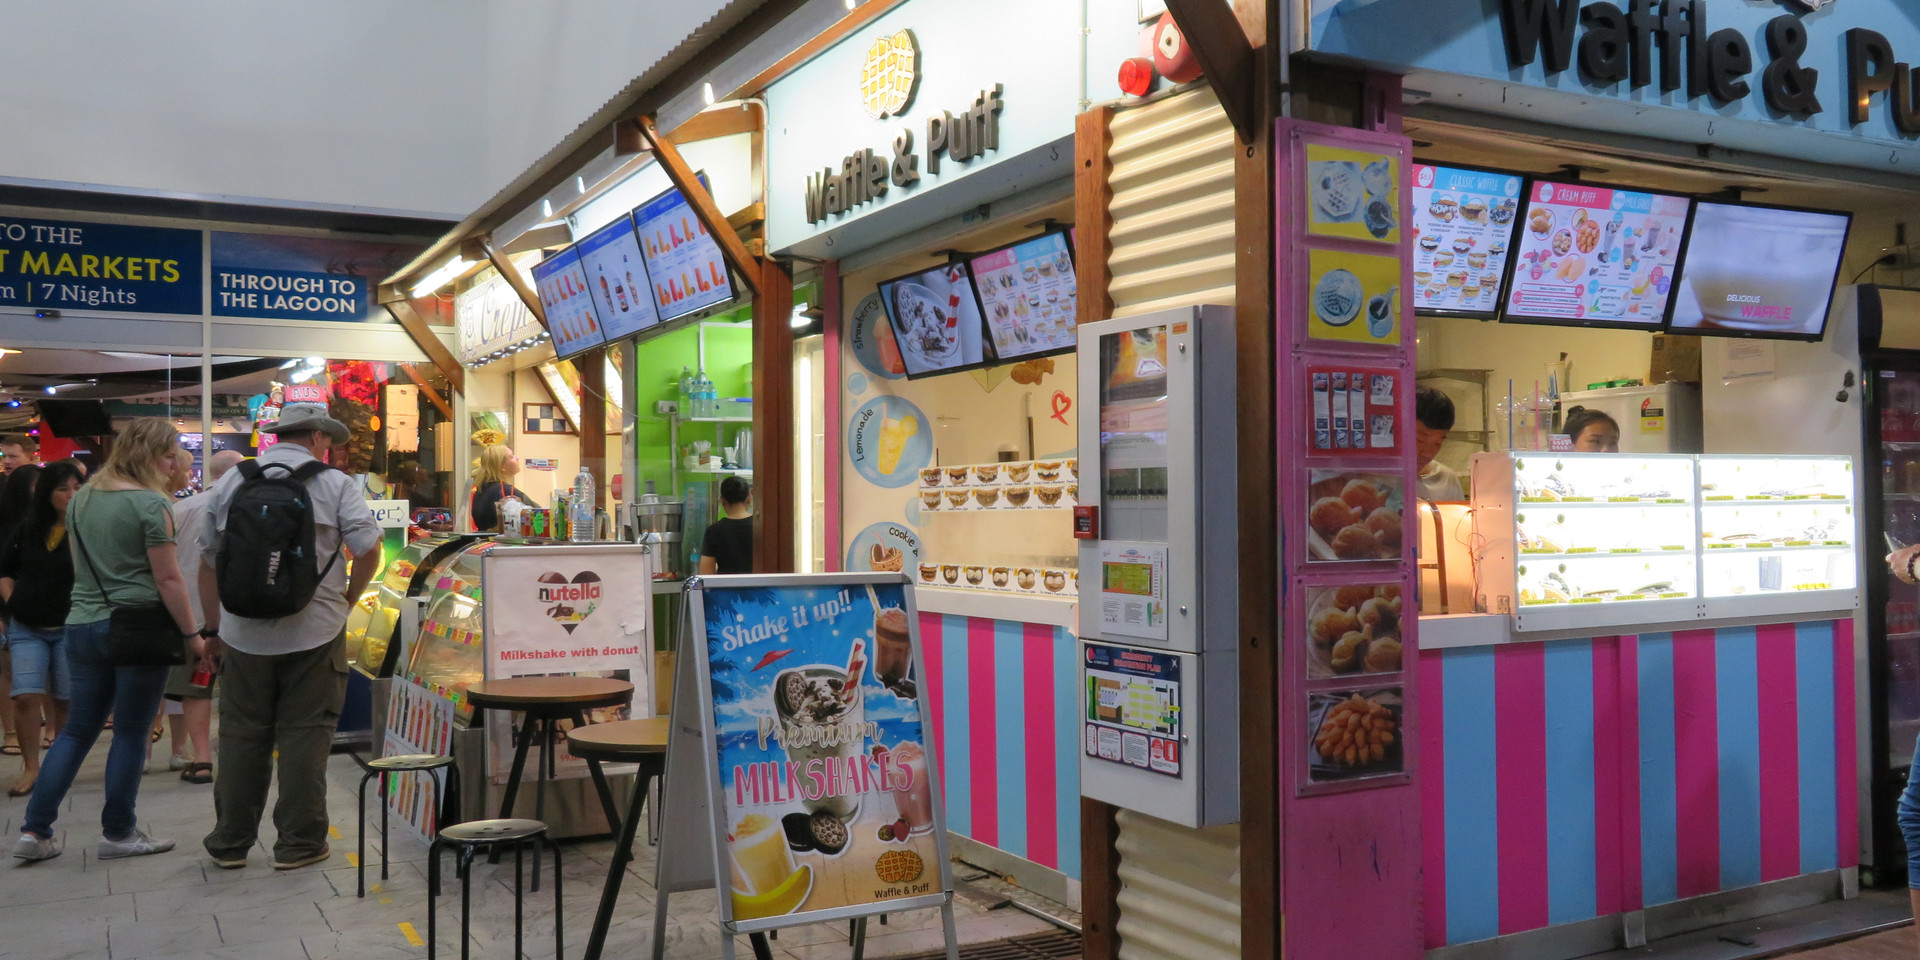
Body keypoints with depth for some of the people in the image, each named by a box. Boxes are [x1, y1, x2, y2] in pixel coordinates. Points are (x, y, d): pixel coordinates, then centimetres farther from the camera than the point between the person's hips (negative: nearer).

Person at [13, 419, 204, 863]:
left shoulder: (82, 498, 9)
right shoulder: (151, 503, -14)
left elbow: (80, 564, 19)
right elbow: (168, 579, -14)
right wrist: (191, 634, -7)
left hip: (82, 625, 7)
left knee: (76, 730, 14)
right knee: (131, 733, 5)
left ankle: (35, 831, 13)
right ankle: (118, 834, 13)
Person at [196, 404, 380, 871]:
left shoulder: (230, 482, 10)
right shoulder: (336, 484, -1)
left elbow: (208, 559, 13)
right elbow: (368, 549, -10)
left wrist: (214, 627, 19)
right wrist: (348, 597, 6)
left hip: (243, 634, 3)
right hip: (314, 630, -3)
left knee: (241, 736, 11)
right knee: (305, 735, 3)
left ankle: (230, 842, 20)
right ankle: (299, 843, 8)